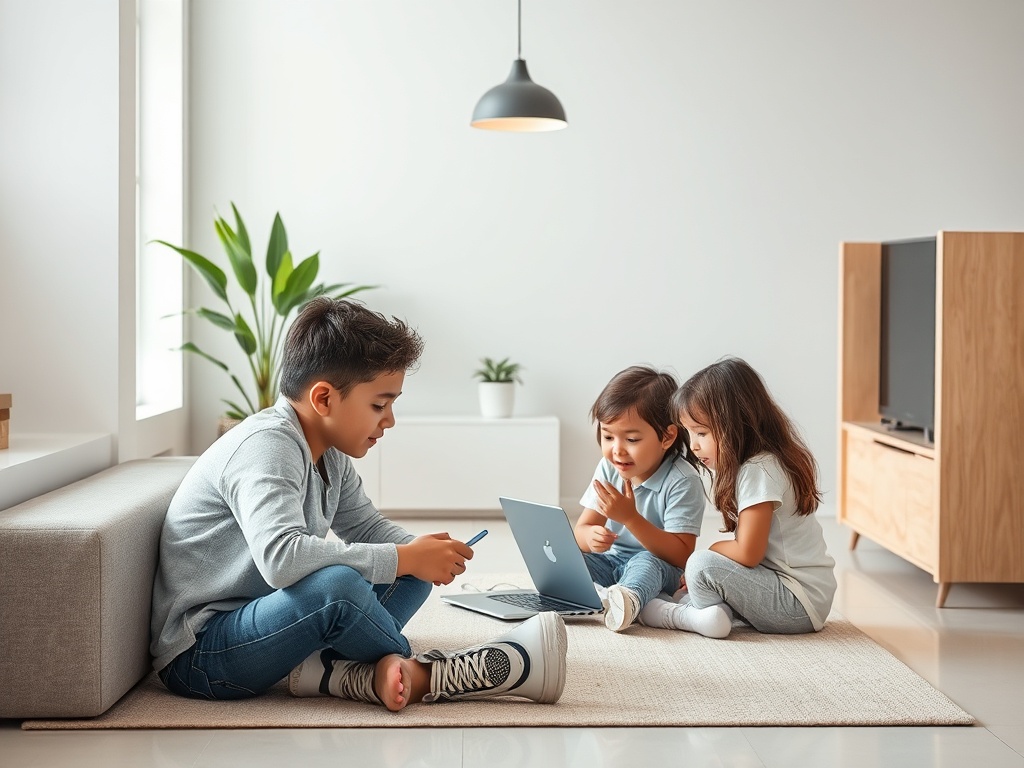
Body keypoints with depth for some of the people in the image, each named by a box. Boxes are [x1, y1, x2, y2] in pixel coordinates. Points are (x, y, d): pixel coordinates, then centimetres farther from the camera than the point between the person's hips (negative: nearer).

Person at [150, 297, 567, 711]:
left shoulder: (329, 452, 7)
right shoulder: (265, 447, -22)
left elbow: (368, 526, 21)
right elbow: (280, 556, -39)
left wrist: (423, 551, -3)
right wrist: (405, 559, -31)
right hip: (196, 657, -10)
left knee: (411, 574, 5)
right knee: (336, 584, -35)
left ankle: (333, 671, -20)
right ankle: (422, 674, -10)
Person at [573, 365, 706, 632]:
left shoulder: (682, 481, -18)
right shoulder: (609, 469, 1)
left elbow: (681, 556, -22)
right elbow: (581, 529, 0)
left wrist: (630, 517, -31)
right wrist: (591, 537, -28)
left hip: (660, 568, -6)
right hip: (611, 561, 6)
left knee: (646, 562, -38)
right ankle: (596, 595, -43)